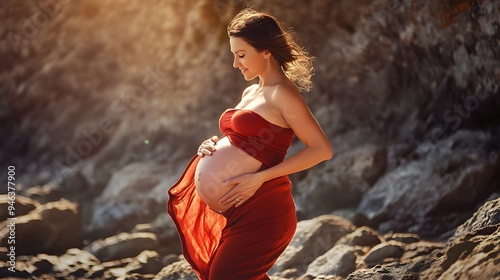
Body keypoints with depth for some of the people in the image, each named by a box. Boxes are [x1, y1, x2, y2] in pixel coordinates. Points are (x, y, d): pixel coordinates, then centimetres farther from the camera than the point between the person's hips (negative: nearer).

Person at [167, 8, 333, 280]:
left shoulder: (283, 94, -11)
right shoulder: (250, 93, 15)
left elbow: (322, 149, -17)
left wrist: (260, 177, -19)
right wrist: (213, 145, 3)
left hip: (261, 210, -9)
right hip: (237, 210, 9)